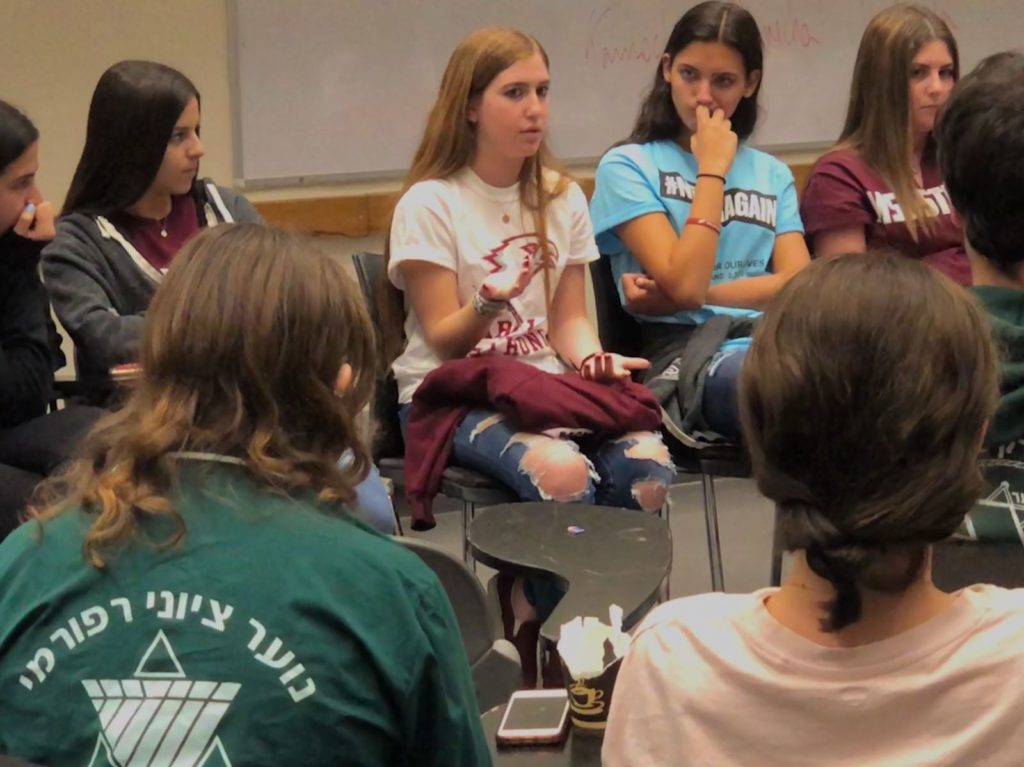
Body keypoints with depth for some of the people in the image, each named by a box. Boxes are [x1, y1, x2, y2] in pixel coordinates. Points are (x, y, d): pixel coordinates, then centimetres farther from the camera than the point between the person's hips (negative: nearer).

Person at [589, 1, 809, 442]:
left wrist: (691, 296, -5)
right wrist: (713, 169, -2)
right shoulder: (627, 166, 7)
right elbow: (685, 283, -7)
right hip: (684, 350, -5)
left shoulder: (772, 174, 23)